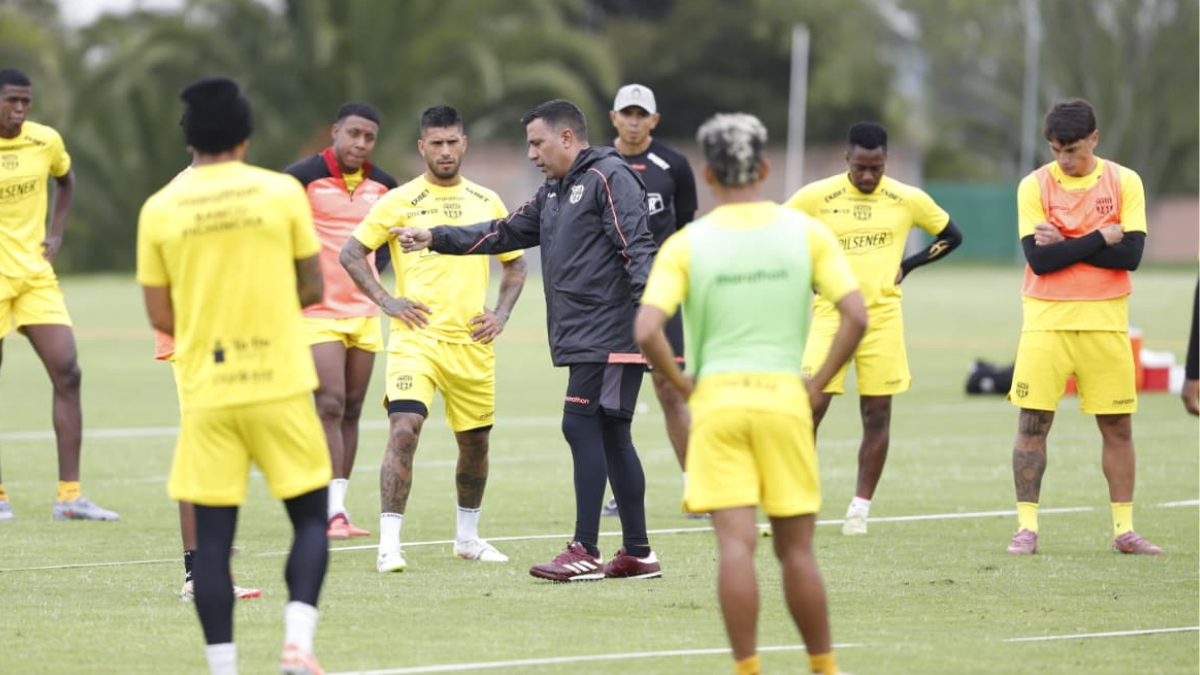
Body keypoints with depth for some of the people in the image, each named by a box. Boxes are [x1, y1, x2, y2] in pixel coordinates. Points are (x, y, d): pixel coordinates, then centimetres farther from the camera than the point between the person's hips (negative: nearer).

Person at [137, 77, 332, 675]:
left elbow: (160, 316, 5)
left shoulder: (159, 210, 0)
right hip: (279, 384, -1)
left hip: (205, 394, 1)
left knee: (212, 536, 5)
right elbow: (313, 288, 4)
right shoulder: (281, 192, -3)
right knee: (310, 517, 10)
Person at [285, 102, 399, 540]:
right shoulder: (303, 176, -10)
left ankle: (338, 508, 11)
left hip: (365, 313, 5)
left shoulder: (382, 186, 7)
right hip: (319, 312, -5)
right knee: (331, 405, -14)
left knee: (351, 410, 6)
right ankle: (332, 512, -15)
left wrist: (377, 270, 11)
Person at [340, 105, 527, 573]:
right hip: (416, 337, -4)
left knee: (475, 442, 12)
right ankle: (389, 544, -19)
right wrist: (386, 301, -6)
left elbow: (515, 263, 20)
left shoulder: (487, 202, 10)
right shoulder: (400, 202, -1)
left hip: (473, 342, 4)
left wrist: (501, 314, 6)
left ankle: (468, 536, 32)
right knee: (404, 429, -19)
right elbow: (351, 253, 3)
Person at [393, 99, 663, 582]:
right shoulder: (554, 193, 21)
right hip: (585, 339, 9)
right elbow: (504, 234, 27)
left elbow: (637, 248, -18)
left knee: (581, 425, -11)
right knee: (610, 436, 9)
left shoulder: (608, 179, -9)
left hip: (610, 337, -9)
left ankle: (586, 551, -9)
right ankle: (637, 553, 11)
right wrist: (433, 238, 23)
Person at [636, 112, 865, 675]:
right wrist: (817, 384, 3)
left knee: (736, 545, -5)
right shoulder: (805, 232, 2)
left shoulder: (686, 244, -1)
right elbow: (855, 316, -5)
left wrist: (684, 387, 1)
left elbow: (646, 331, -12)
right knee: (796, 550, 10)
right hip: (783, 396, 1)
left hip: (716, 399, -1)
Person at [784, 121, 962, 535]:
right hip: (831, 315, -1)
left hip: (883, 317, 1)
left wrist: (906, 267, 6)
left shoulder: (908, 200, 1)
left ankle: (860, 508, 12)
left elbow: (951, 236, 16)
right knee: (812, 406, -10)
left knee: (877, 414, 2)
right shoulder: (816, 197, -3)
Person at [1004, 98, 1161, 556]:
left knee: (1118, 426, 4)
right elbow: (1038, 259, -12)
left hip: (1105, 323, 1)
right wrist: (1101, 238, -13)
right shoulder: (1034, 186, -2)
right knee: (1032, 423, -4)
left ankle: (1123, 530, 11)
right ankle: (1027, 527, 2)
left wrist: (1065, 245, -13)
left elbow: (1131, 254, -10)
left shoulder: (1124, 182, 0)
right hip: (1046, 322, -1)